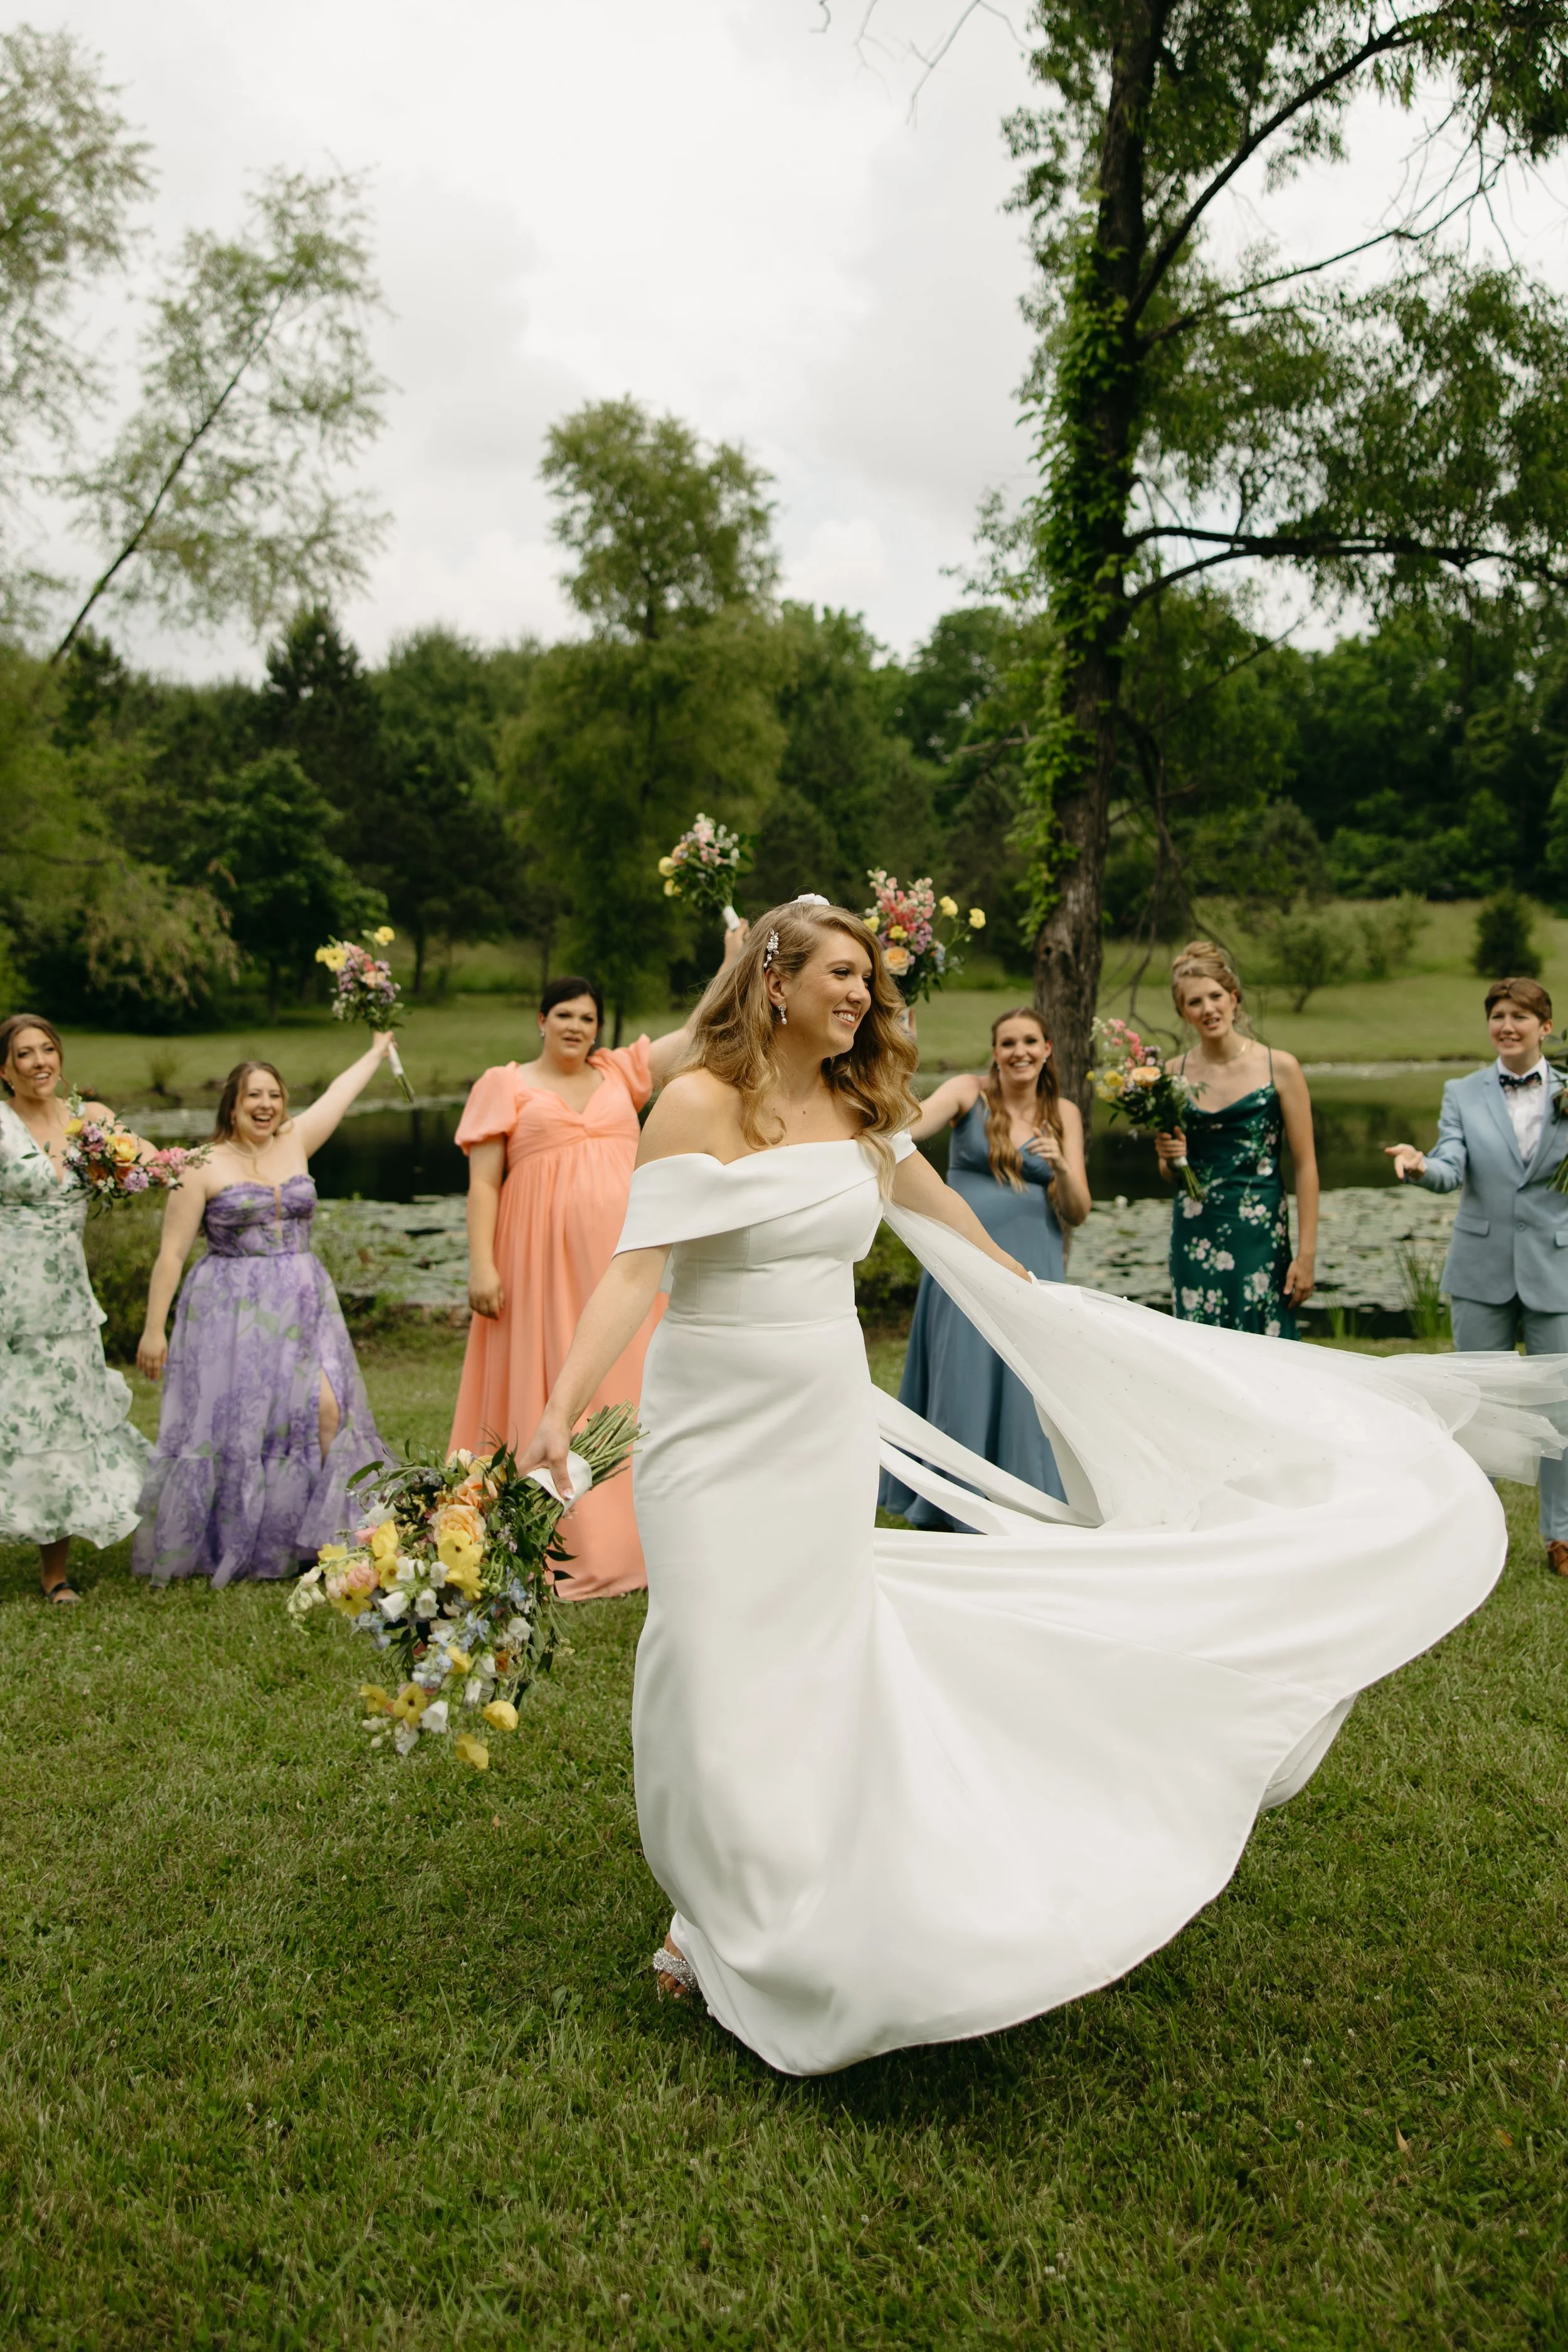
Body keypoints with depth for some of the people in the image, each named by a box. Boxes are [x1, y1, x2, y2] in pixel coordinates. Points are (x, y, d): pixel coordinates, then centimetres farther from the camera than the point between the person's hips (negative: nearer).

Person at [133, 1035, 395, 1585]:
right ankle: (226, 1550, 8)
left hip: (303, 1306, 4)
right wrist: (154, 1328, -7)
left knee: (326, 1411, -9)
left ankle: (317, 1538, 1)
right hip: (232, 1313, -4)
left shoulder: (296, 1142, 10)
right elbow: (171, 1252, -3)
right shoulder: (204, 1167, -3)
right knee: (233, 1427, -4)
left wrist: (378, 1051, 38)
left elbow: (342, 1091, 25)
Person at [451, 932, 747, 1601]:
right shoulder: (506, 1085, 5)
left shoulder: (620, 1071, 15)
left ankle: (621, 1539, 13)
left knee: (625, 1388, 4)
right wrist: (481, 1266, -10)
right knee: (548, 1396, -1)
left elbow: (697, 1035, 14)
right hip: (544, 1266, -3)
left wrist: (733, 965, 7)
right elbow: (482, 1182, -1)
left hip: (620, 1261, 4)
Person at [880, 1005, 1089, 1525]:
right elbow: (910, 1126, -21)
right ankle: (948, 1508, 18)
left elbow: (1077, 1214, 4)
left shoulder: (1064, 1114, 7)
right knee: (959, 1381, 3)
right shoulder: (969, 1092, -1)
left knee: (1027, 1390, 3)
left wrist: (1062, 1167, -14)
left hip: (1032, 1267, 2)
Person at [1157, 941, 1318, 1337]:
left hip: (1261, 1235, -2)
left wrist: (1306, 1255, -8)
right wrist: (1170, 1158, -7)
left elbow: (1306, 1166, -4)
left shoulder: (1279, 1067, -4)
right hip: (1195, 1236, 3)